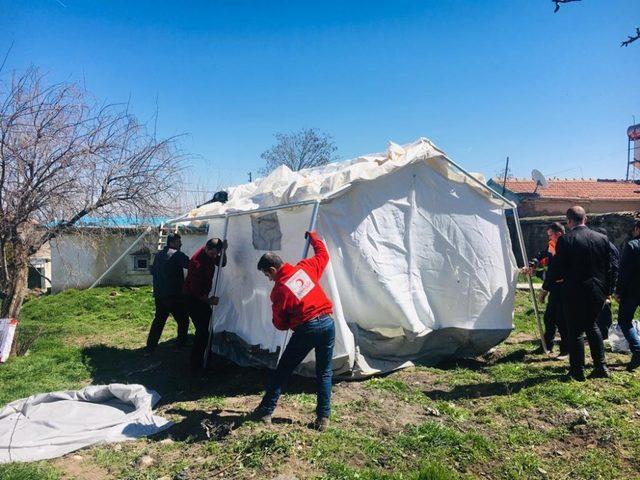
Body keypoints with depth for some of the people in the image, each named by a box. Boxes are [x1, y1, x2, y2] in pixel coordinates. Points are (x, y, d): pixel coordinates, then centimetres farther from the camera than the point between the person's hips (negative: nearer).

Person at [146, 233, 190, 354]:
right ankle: (181, 346, 9)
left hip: (159, 295, 8)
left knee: (158, 320, 15)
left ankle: (150, 347, 15)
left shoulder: (158, 255, 15)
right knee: (183, 320, 6)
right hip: (174, 295, -8)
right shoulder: (177, 254, -12)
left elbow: (152, 271, 25)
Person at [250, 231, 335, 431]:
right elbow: (323, 255, 21)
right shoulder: (305, 268, 2)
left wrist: (290, 321, 24)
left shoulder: (279, 290, -6)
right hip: (327, 324, 4)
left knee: (283, 370, 13)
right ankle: (323, 417, 15)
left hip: (306, 329, -4)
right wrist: (312, 237, 34)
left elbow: (280, 325, 1)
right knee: (324, 373, 15)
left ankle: (265, 411, 21)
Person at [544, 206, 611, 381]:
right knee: (591, 325, 23)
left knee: (575, 331, 5)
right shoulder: (602, 238, 2)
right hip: (597, 293, 5)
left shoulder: (565, 240, -14)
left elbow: (556, 268, -11)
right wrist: (606, 291, 18)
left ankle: (577, 371, 13)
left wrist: (545, 287, 2)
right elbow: (608, 268, 8)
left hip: (575, 294, -5)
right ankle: (601, 366, 24)